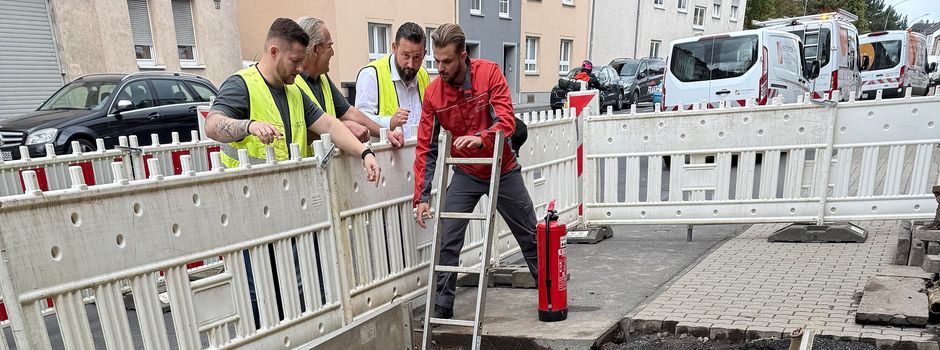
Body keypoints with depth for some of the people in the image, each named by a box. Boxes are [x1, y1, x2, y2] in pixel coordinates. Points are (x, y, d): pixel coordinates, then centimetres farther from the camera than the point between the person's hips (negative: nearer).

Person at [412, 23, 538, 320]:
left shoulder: (489, 72, -16)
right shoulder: (433, 93, -11)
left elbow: (507, 121, -24)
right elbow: (426, 148, -10)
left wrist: (480, 138, -44)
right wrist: (422, 197, -15)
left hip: (503, 170, -1)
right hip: (465, 175, 1)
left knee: (530, 237, 12)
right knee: (447, 242, -7)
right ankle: (442, 309, 7)